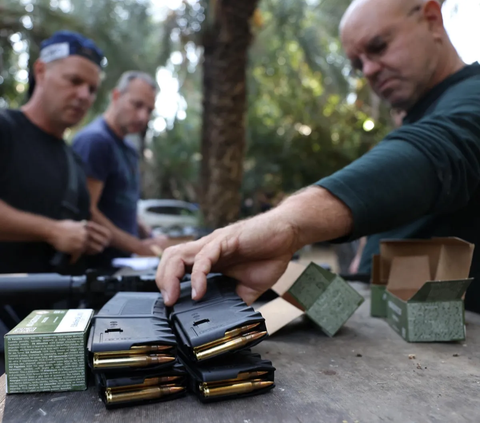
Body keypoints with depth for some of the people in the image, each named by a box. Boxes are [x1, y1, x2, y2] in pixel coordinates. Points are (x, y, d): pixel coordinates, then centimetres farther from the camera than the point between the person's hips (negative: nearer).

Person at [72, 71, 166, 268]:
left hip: (123, 262, 8)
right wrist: (140, 247, -20)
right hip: (98, 264, -8)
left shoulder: (129, 149, 14)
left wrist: (151, 242, 6)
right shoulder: (94, 139, -14)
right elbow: (87, 211, -21)